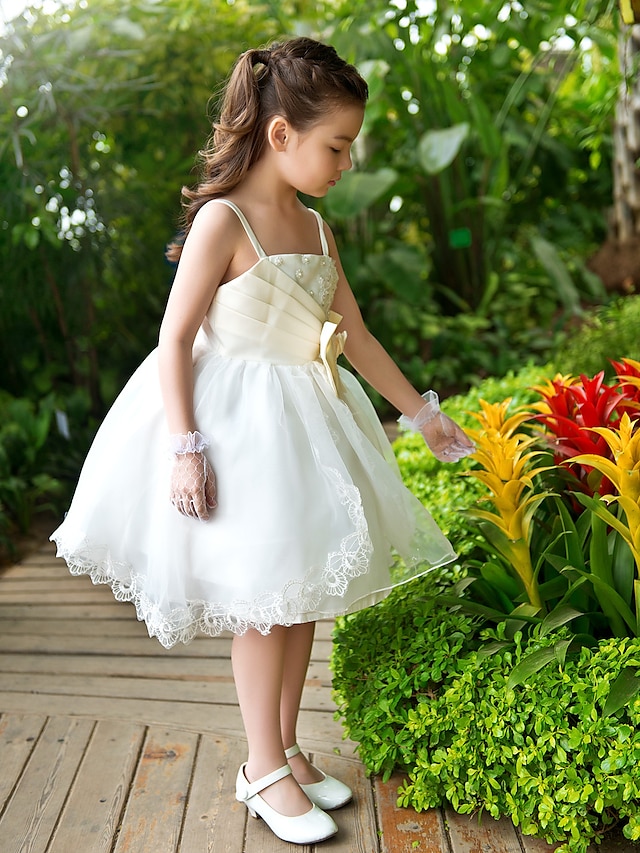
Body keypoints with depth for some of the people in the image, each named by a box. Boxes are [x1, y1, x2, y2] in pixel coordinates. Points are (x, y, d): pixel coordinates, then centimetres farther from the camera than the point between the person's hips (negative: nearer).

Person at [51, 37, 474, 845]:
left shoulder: (316, 231, 9)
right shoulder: (223, 220, -12)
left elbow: (355, 336, 15)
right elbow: (175, 339, -13)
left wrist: (422, 412, 18)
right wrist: (185, 448, -20)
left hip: (303, 420, 7)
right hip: (235, 421, -7)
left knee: (301, 586, 11)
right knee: (262, 595, 0)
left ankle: (286, 749, 28)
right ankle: (265, 768, 19)